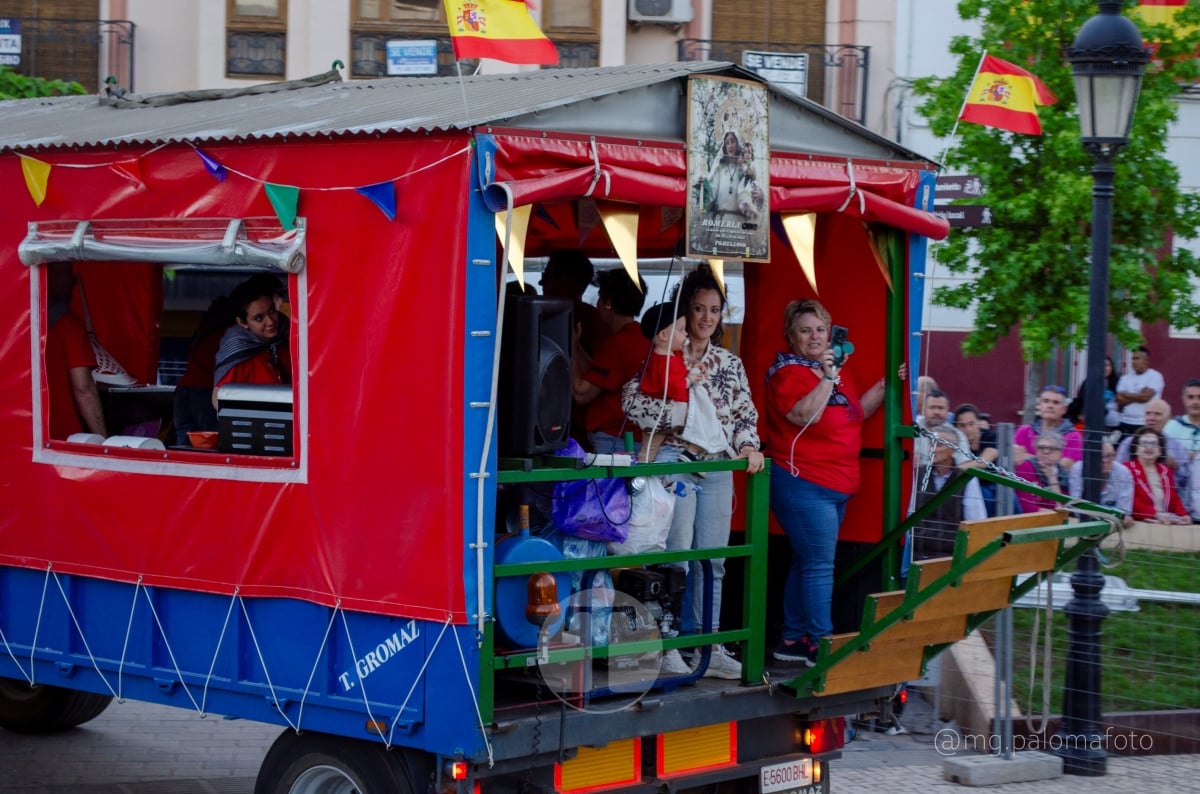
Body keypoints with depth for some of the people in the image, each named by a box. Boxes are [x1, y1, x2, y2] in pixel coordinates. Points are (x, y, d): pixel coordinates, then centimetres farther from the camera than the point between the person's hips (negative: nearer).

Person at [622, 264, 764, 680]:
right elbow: (632, 399, -12)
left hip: (718, 467, 5)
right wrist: (680, 412, -17)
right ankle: (668, 646, -1)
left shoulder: (730, 363, 16)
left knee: (713, 561, 8)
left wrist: (748, 445, -4)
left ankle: (709, 646, 15)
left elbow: (745, 413, 15)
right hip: (674, 462, -5)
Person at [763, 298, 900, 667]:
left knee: (806, 563, 14)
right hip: (804, 484, -9)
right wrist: (827, 378, -26)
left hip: (836, 485, 9)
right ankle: (820, 644, -6)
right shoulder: (788, 372, -10)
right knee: (819, 564, -10)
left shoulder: (838, 368, 15)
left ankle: (793, 639, 21)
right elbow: (804, 415, -25)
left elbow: (858, 412, 21)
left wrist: (885, 385, 11)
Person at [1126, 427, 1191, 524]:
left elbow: (1174, 499, 16)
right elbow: (1131, 501, -10)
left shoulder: (1165, 471, 21)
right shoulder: (1128, 469, 0)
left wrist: (1184, 515, -4)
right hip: (1139, 523, -5)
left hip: (1169, 523, 5)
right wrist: (1156, 514, -20)